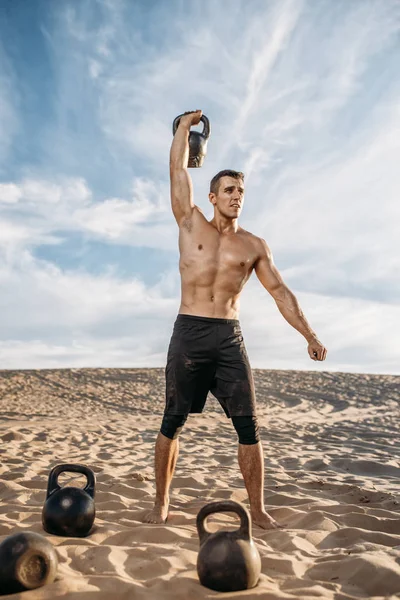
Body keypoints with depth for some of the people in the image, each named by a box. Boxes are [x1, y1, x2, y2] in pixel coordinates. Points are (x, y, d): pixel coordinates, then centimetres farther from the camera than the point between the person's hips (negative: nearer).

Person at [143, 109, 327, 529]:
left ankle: (258, 510, 9)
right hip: (189, 334, -1)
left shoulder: (254, 246, 10)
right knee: (173, 421, 4)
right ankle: (161, 503, 18)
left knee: (248, 426, -2)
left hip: (230, 338, 1)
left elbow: (280, 292, 9)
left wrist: (309, 336, 4)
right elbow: (178, 169, 6)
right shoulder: (191, 225, 7)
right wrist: (185, 125, 15)